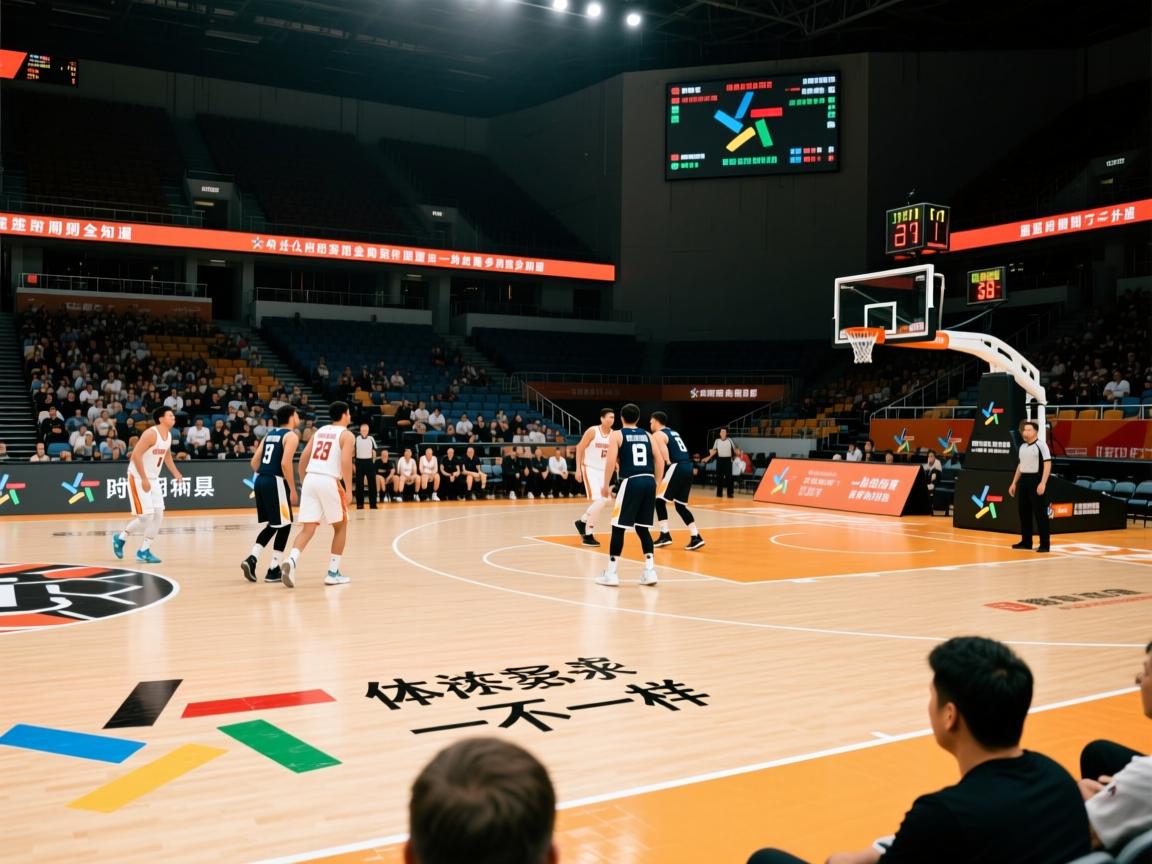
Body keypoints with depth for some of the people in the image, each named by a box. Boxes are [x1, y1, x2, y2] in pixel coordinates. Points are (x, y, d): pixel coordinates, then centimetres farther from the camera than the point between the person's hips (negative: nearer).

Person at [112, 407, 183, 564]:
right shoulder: (151, 433, -21)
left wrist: (176, 473, 13)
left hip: (153, 479, 8)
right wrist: (144, 479, -25)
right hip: (138, 478, -8)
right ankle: (120, 538, 14)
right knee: (146, 516, -10)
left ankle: (144, 551, 11)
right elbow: (136, 455, -24)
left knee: (159, 515, 2)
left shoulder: (168, 435, 6)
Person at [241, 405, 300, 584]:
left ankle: (251, 559, 4)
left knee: (272, 525, 19)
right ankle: (273, 570, 7)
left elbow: (254, 462, 16)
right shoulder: (291, 435, -5)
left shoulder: (269, 434, 18)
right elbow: (285, 463, -18)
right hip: (275, 482, -8)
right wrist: (293, 489, -14)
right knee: (284, 526, 5)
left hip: (260, 481, 8)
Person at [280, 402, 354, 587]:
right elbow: (345, 462, -11)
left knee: (308, 529, 3)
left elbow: (303, 458, 18)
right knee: (341, 527, 13)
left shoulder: (320, 431, 21)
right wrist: (349, 490, -10)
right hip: (329, 481, -5)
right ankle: (333, 573, 12)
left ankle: (291, 561, -23)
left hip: (310, 479, 5)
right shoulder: (346, 435, 3)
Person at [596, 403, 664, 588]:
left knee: (618, 528, 4)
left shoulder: (616, 435, 5)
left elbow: (611, 461, -8)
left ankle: (611, 573, 5)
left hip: (631, 482, -4)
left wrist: (605, 485, -1)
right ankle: (650, 571, 9)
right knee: (643, 528, 15)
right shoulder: (647, 436, 18)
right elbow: (660, 461, 12)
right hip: (649, 481, 5)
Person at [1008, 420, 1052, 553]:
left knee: (1040, 513, -5)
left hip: (1036, 481, -8)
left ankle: (1044, 544, 1)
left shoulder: (1041, 445, -10)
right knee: (1024, 512, 10)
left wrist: (1043, 483, -24)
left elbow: (1047, 464, -16)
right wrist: (1014, 483, 20)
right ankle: (1026, 542, 19)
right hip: (1024, 481, 8)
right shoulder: (1023, 446, 15)